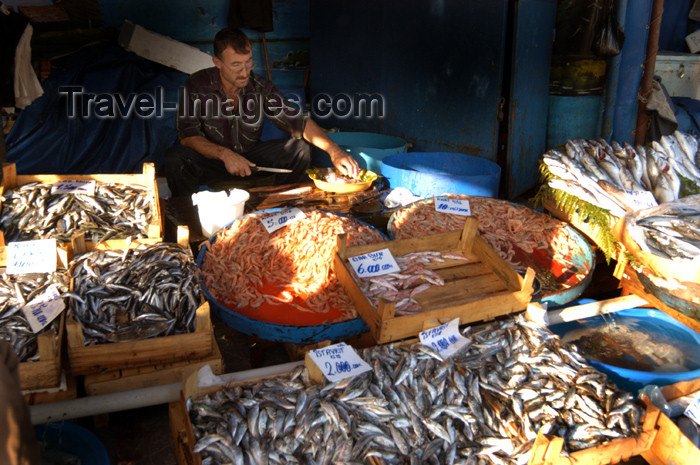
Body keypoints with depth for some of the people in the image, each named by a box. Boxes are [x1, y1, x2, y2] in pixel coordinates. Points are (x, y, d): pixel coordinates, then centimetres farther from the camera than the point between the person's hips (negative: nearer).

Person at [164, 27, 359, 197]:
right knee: (175, 158, -34)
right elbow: (187, 134, -17)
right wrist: (225, 154, -33)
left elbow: (298, 121, -9)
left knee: (300, 149, -16)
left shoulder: (261, 87, -8)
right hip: (210, 159, -2)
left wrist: (333, 150, -24)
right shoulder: (198, 85, -14)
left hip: (250, 157, 3)